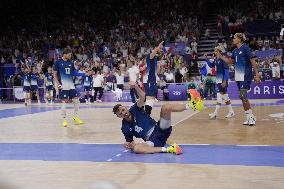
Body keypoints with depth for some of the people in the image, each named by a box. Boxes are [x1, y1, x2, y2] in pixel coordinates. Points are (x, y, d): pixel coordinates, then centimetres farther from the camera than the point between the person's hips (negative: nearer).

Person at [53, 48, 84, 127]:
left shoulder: (71, 63, 10)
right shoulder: (58, 62, -4)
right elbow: (55, 74, -3)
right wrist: (58, 84, -13)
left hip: (71, 85, 5)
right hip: (63, 85, -5)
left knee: (76, 101, 3)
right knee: (64, 102, -4)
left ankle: (75, 117, 17)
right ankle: (64, 119, 6)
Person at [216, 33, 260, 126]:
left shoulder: (245, 48, -9)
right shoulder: (235, 51, 13)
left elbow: (253, 61, -12)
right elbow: (229, 61, 27)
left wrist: (257, 74, -17)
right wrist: (220, 56, 17)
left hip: (246, 76, -8)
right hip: (239, 77, 8)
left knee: (242, 96, -16)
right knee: (243, 97, 8)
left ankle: (251, 116, -7)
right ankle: (248, 118, 15)